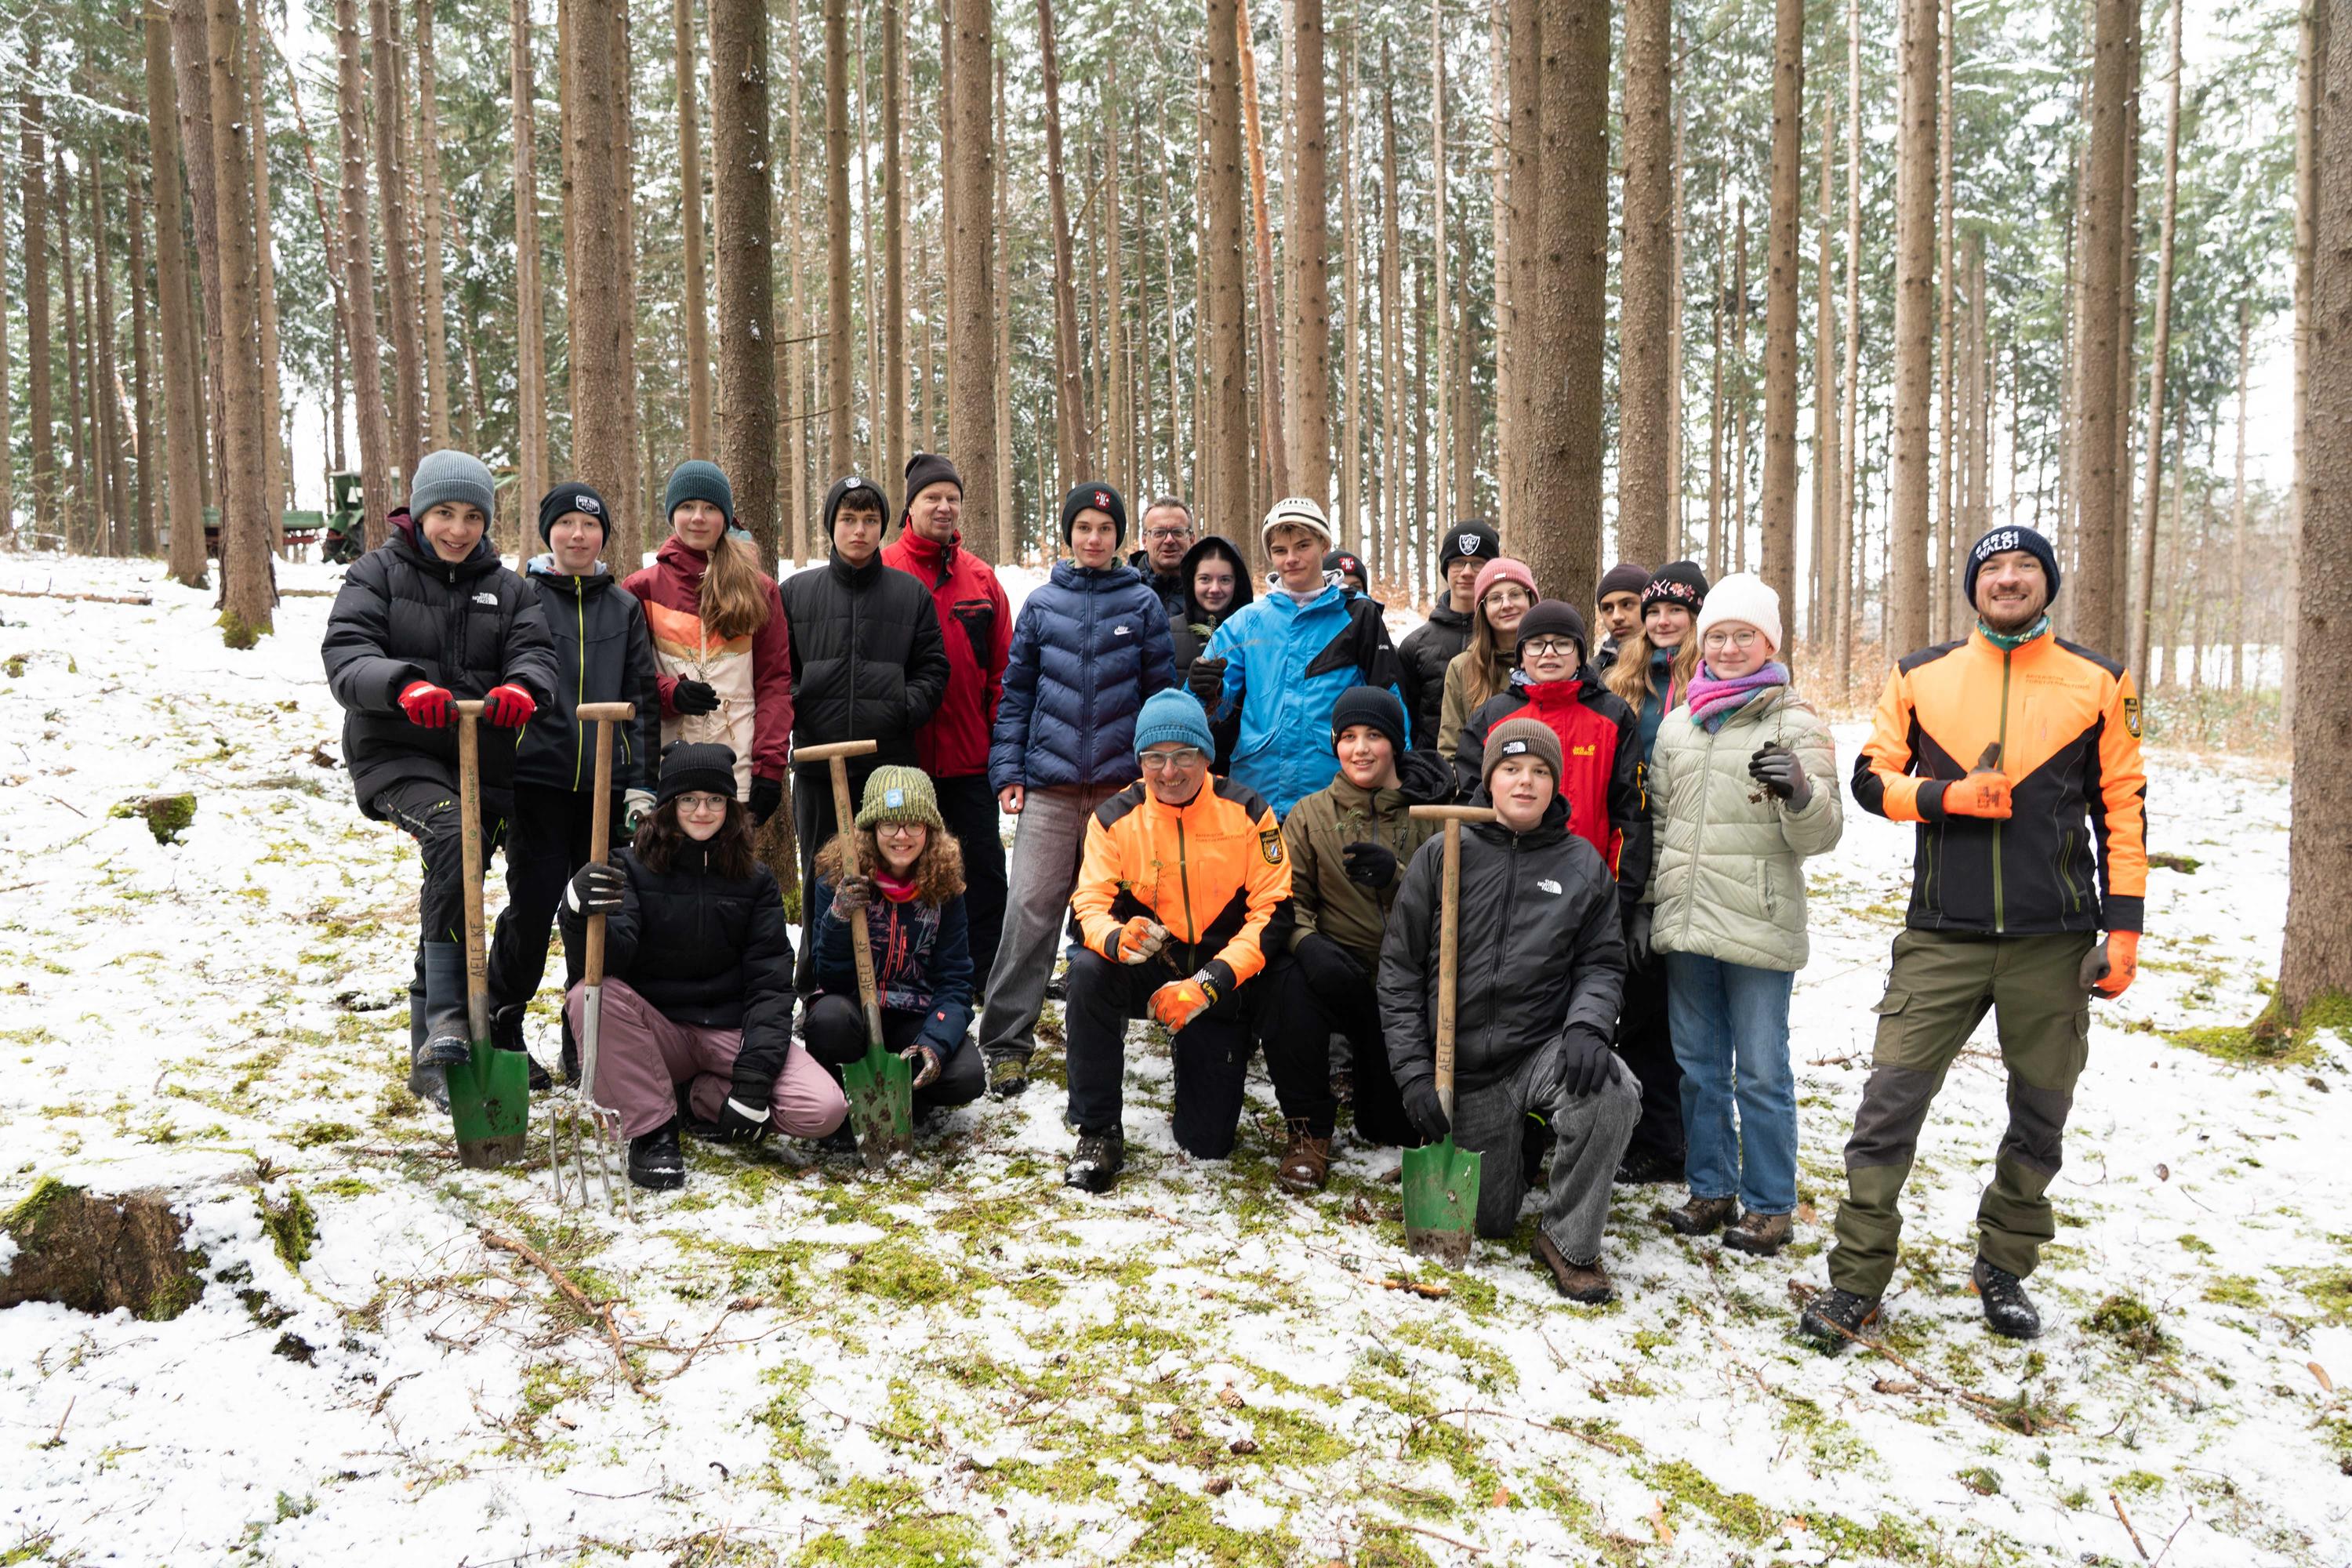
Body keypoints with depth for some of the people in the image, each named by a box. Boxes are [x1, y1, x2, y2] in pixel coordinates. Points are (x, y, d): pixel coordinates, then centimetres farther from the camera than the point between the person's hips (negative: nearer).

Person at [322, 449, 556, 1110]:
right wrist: (403, 685, -32)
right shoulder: (378, 573, 4)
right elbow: (345, 654, -10)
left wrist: (522, 688, -27)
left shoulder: (506, 588, 13)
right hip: (396, 751, -4)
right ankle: (447, 1019, -32)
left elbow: (534, 652, -2)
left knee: (454, 893, 7)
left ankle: (431, 1061, 22)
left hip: (481, 757, 4)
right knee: (453, 836, -33)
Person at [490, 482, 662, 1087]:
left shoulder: (624, 607, 11)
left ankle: (588, 1046, 17)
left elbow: (644, 698, 9)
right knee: (533, 906, -5)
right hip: (538, 778, -2)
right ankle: (499, 1031, 14)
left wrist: (642, 785, 1)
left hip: (607, 781, 2)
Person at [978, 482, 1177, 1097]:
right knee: (1030, 908, -7)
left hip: (1121, 782, 0)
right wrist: (1008, 771, 1)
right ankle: (1006, 1043, -2)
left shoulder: (1143, 603, 6)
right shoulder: (1042, 603, 8)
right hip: (1049, 782, 0)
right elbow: (1016, 692, 9)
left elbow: (1162, 691, 6)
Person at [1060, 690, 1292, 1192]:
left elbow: (1273, 912, -14)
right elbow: (1090, 904, -11)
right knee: (1088, 970, -33)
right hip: (1148, 971, 1)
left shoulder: (1246, 811, -10)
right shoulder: (1114, 819, -7)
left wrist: (1207, 985, -26)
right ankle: (1097, 1133, -17)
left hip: (1225, 984, -1)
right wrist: (1117, 938, -38)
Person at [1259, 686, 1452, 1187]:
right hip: (1340, 972, 0)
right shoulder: (1309, 815, 5)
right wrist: (1307, 941, -25)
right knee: (1291, 980, -36)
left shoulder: (1431, 813, 3)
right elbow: (1288, 898, -4)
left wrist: (1396, 876, -24)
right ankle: (1310, 1128, -15)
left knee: (1405, 1126, 0)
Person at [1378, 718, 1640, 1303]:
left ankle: (1568, 1240, -11)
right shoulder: (1442, 855, -2)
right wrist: (1414, 1072, -8)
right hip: (1464, 1065, 0)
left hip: (1543, 1048, 0)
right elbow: (1400, 967, -1)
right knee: (1489, 1221, 6)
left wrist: (1586, 1025, -19)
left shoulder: (1582, 864, 2)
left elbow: (1601, 962, 4)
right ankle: (1503, 1152, 43)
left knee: (1612, 1093, -34)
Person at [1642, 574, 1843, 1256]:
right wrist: (1645, 901, 14)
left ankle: (1769, 1205, 15)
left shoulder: (1796, 723, -4)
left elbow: (1822, 835, -8)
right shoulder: (1678, 725, 11)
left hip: (1759, 928, -5)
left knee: (1760, 1073, 2)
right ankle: (1712, 1190, 27)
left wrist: (1801, 791, -28)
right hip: (1685, 922, 5)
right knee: (1699, 1067, 14)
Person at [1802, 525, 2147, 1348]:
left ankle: (2004, 1271, 30)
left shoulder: (2098, 683, 5)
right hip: (1943, 937, -1)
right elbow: (1872, 777, 6)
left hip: (2054, 940, 1)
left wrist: (2123, 928, 1)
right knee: (1890, 1104, -6)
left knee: (2040, 1116, 11)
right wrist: (1949, 795, -13)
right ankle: (1856, 1281, 5)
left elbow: (2123, 809, 6)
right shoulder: (1921, 677, 5)